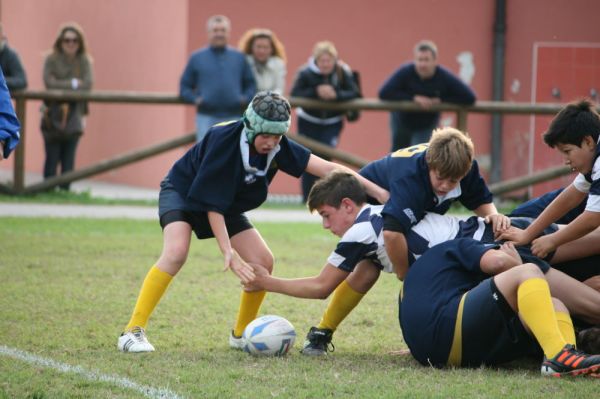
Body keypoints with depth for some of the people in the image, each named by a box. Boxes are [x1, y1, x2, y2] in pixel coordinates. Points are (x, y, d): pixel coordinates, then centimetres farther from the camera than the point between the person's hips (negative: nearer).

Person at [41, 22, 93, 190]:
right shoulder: (51, 60, -2)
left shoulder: (84, 61, 4)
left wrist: (62, 85, -11)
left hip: (74, 115, 2)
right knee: (52, 156, -4)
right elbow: (49, 82, -15)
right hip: (53, 113, -2)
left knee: (69, 157, 0)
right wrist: (74, 83, -12)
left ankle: (65, 190, 3)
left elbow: (88, 83, -10)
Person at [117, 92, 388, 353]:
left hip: (229, 207, 6)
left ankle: (241, 335, 15)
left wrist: (377, 191, -27)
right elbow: (212, 204, -28)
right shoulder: (223, 141, -34)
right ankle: (133, 332, -29)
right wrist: (228, 252, -31)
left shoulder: (276, 146, -20)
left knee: (262, 262, -5)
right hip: (182, 191, -6)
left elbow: (327, 168, -21)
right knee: (176, 253, -30)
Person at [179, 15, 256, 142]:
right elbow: (185, 86, 9)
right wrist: (195, 99, -9)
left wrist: (246, 98, -4)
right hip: (206, 118, -2)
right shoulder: (197, 58, 8)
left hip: (234, 117, 2)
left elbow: (251, 84, 15)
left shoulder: (239, 58, 12)